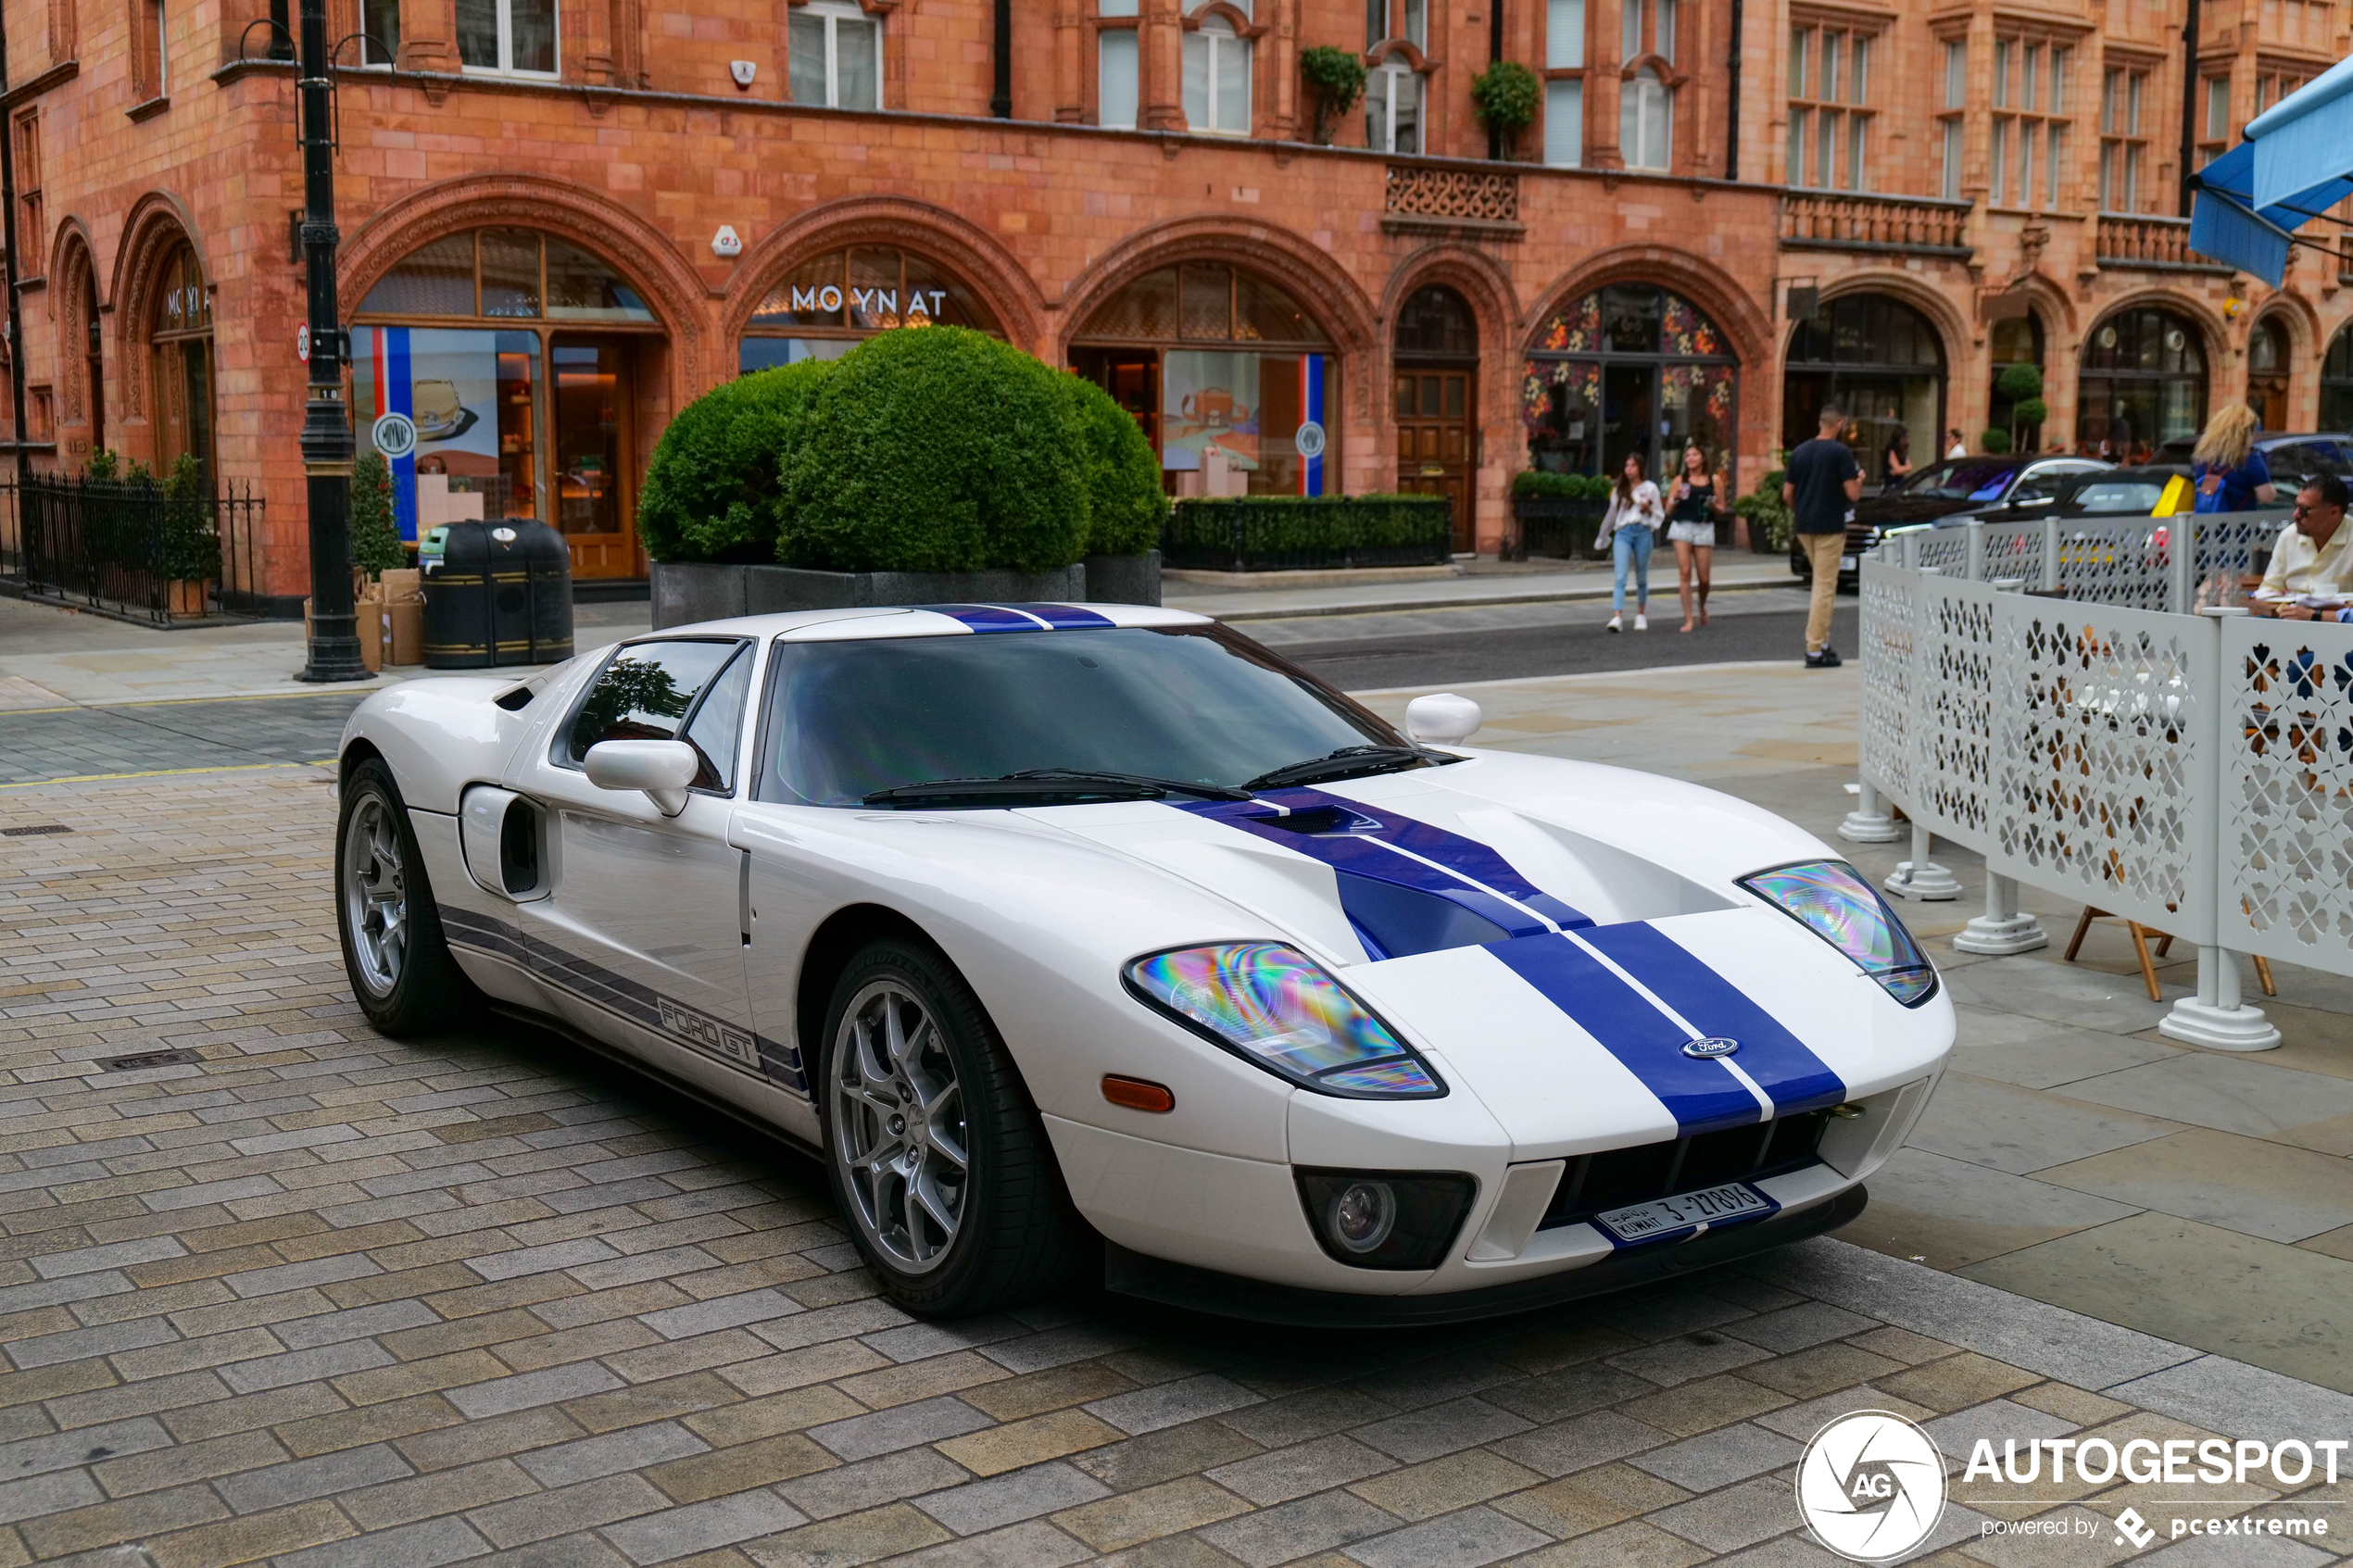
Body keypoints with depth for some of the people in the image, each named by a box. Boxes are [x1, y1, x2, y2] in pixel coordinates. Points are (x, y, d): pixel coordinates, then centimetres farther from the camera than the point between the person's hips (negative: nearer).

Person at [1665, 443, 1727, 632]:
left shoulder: (1714, 480, 8)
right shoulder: (1680, 480, 7)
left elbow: (1721, 510, 11)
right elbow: (1669, 511, 8)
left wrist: (1713, 505, -10)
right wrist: (1676, 499, -11)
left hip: (1704, 528, 0)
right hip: (1682, 526, 0)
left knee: (1704, 578, -1)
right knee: (1684, 573, -10)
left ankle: (1702, 606, 32)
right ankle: (1688, 619, -7)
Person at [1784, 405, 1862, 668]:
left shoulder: (1799, 452, 7)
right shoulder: (1840, 452, -10)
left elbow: (1787, 495, 9)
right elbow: (1853, 494, -13)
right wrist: (1859, 480, 8)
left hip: (1804, 526, 6)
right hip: (1829, 526, -6)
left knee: (1823, 583, 19)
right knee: (1824, 587, -2)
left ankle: (1822, 641, 13)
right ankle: (1815, 650, -3)